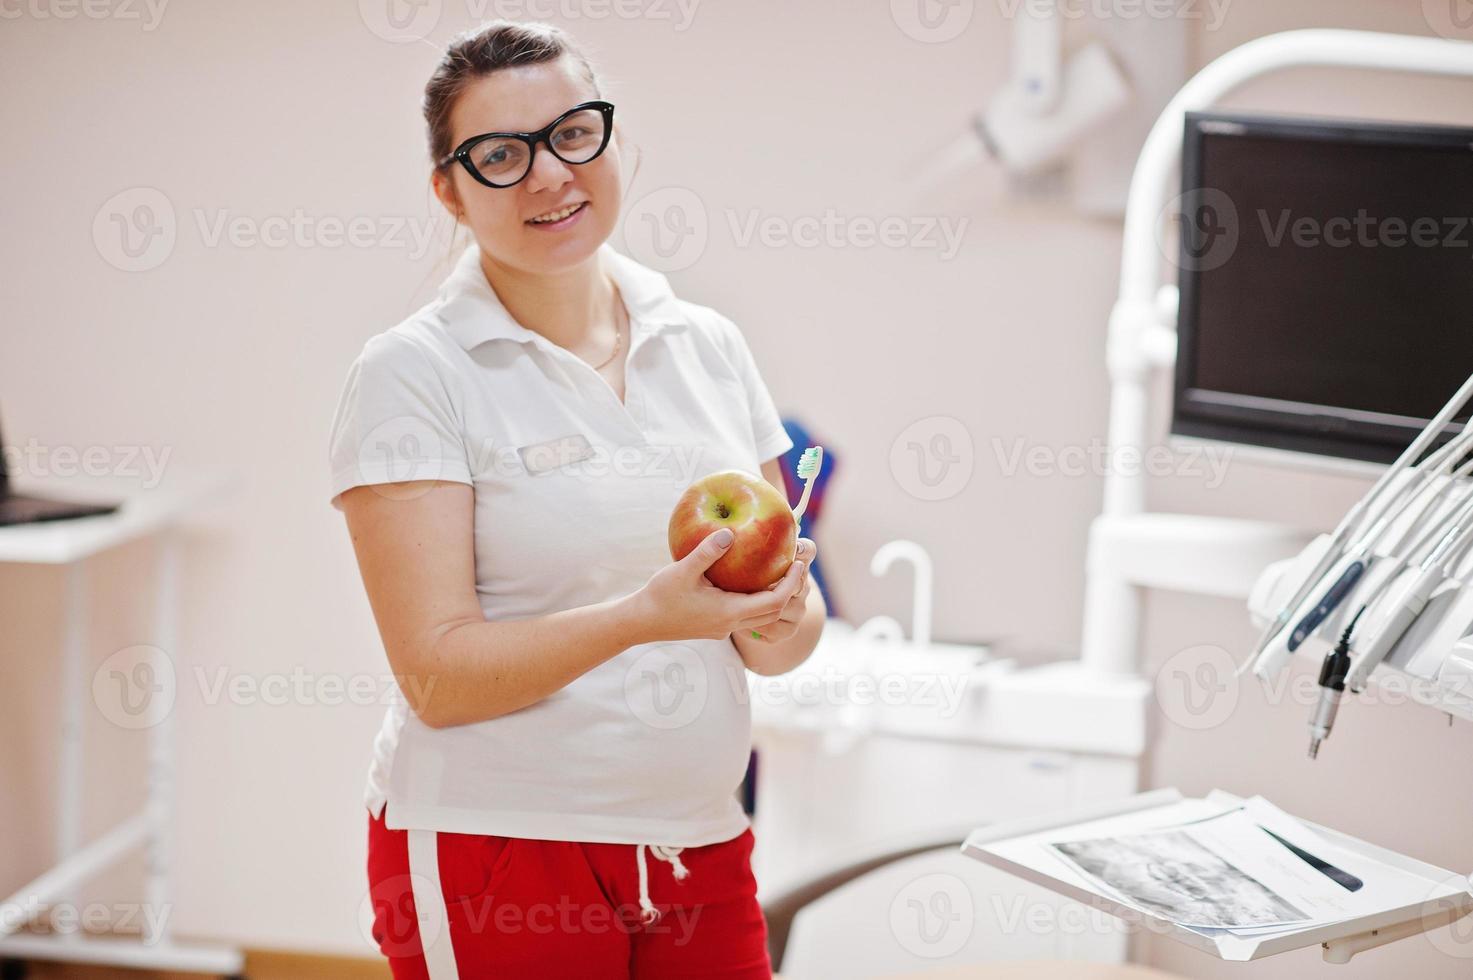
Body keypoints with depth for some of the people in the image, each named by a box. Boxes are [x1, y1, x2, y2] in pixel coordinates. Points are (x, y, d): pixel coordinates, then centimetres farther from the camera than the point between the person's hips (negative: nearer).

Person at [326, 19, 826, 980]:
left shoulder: (708, 345, 7)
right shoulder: (412, 374, -7)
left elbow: (792, 625, 11)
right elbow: (438, 674, -14)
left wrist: (778, 620, -12)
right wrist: (647, 617, -26)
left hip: (703, 851, 5)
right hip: (495, 857, -4)